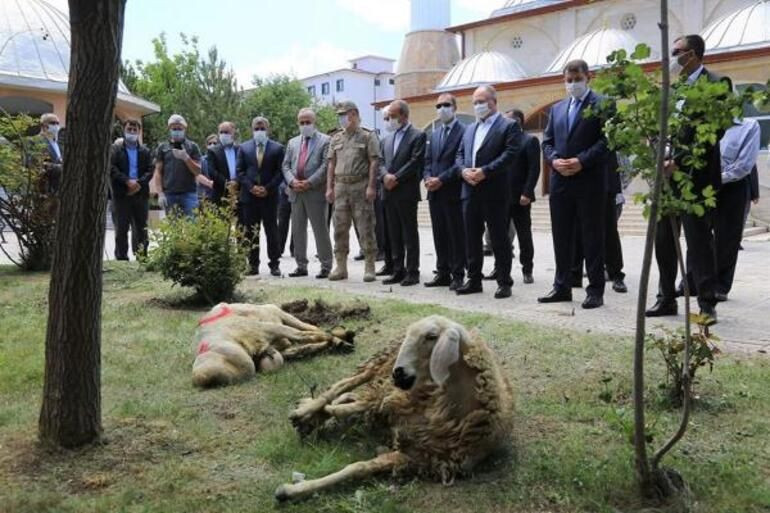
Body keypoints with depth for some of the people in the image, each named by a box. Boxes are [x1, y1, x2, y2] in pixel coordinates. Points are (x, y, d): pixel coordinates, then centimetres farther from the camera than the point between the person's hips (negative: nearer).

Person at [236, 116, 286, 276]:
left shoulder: (277, 148, 5)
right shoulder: (244, 147, 11)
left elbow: (280, 171, -1)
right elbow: (239, 170, 6)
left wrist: (268, 188, -12)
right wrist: (251, 187, -8)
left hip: (269, 195, -2)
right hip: (249, 195, 2)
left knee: (272, 231, 1)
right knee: (250, 232, 4)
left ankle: (274, 264, 6)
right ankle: (253, 264, 10)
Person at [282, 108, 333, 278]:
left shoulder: (325, 141, 1)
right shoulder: (292, 142, 18)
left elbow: (326, 165, -9)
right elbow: (286, 165, 12)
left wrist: (309, 182, -15)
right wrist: (293, 181, -6)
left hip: (315, 192, -5)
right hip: (296, 192, 6)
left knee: (320, 230, -2)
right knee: (297, 230, 9)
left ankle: (326, 267, 4)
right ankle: (301, 266, 17)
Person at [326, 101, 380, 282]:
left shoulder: (368, 136, 0)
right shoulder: (336, 138, 16)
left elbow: (374, 163, -6)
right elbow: (331, 165, 15)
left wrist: (371, 186, -15)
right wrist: (329, 187, 7)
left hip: (361, 186, -5)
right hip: (341, 186, 5)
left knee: (365, 228, -2)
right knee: (340, 228, 6)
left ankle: (369, 268, 4)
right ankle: (340, 267, 14)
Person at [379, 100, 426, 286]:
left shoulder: (417, 136, -2)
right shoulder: (387, 139, 18)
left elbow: (415, 162, -11)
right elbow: (382, 162, 12)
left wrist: (396, 177, -14)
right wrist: (385, 175, -9)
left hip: (407, 192, -6)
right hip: (389, 192, 6)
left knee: (410, 234, -1)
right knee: (394, 234, 9)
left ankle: (412, 272, 4)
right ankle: (398, 271, 16)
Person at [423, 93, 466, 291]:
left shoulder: (463, 131, -6)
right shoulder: (434, 133, 19)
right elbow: (427, 160, 17)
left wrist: (441, 179, -17)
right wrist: (427, 178, -2)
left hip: (453, 192, -7)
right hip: (435, 192, 7)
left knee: (457, 235, -1)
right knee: (439, 235, 11)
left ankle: (457, 275, 6)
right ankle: (442, 273, 18)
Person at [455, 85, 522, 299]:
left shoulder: (509, 126, -1)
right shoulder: (469, 129, 20)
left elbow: (510, 154, -12)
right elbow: (459, 155, 15)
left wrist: (484, 171, -19)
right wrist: (463, 170, -6)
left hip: (495, 192, -6)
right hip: (470, 191, 6)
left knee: (499, 239, -1)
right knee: (472, 238, 10)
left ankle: (504, 282, 7)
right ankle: (474, 279, 19)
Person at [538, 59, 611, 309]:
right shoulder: (557, 108, 18)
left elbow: (607, 139, -9)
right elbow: (547, 141, 14)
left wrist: (582, 161, -18)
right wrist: (554, 160, -5)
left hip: (589, 181, -5)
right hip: (560, 181, 6)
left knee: (592, 238, 1)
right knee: (561, 237, 10)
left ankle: (595, 290, 7)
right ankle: (561, 287, 19)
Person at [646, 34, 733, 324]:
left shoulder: (716, 84, -4)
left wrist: (679, 162, -20)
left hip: (695, 177, -7)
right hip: (667, 175, 7)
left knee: (699, 242, -4)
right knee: (663, 241, 9)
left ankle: (707, 304, 4)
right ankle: (666, 299, 19)